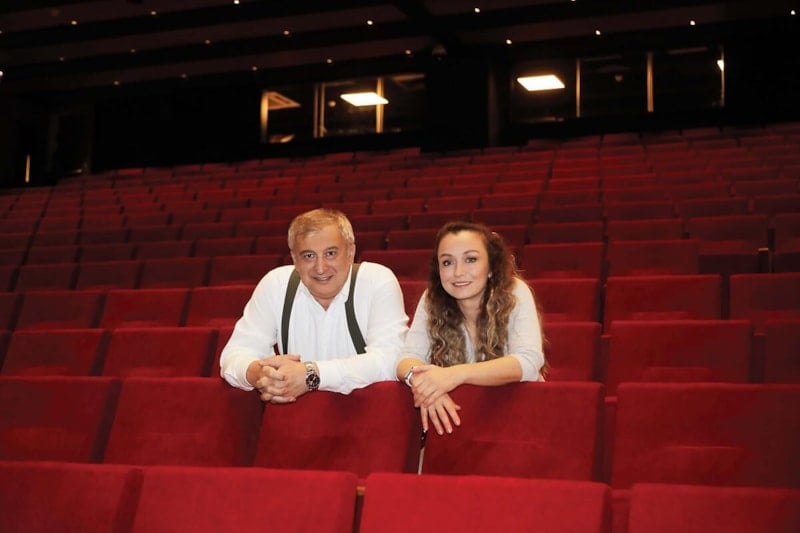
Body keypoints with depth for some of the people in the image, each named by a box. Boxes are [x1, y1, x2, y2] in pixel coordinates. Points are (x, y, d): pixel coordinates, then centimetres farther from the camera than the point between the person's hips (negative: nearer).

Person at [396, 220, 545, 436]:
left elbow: (529, 362, -25)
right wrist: (420, 377, -38)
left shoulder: (515, 293, -14)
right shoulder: (431, 300, -6)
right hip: (458, 408, 1)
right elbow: (408, 358, -13)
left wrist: (457, 374, -40)